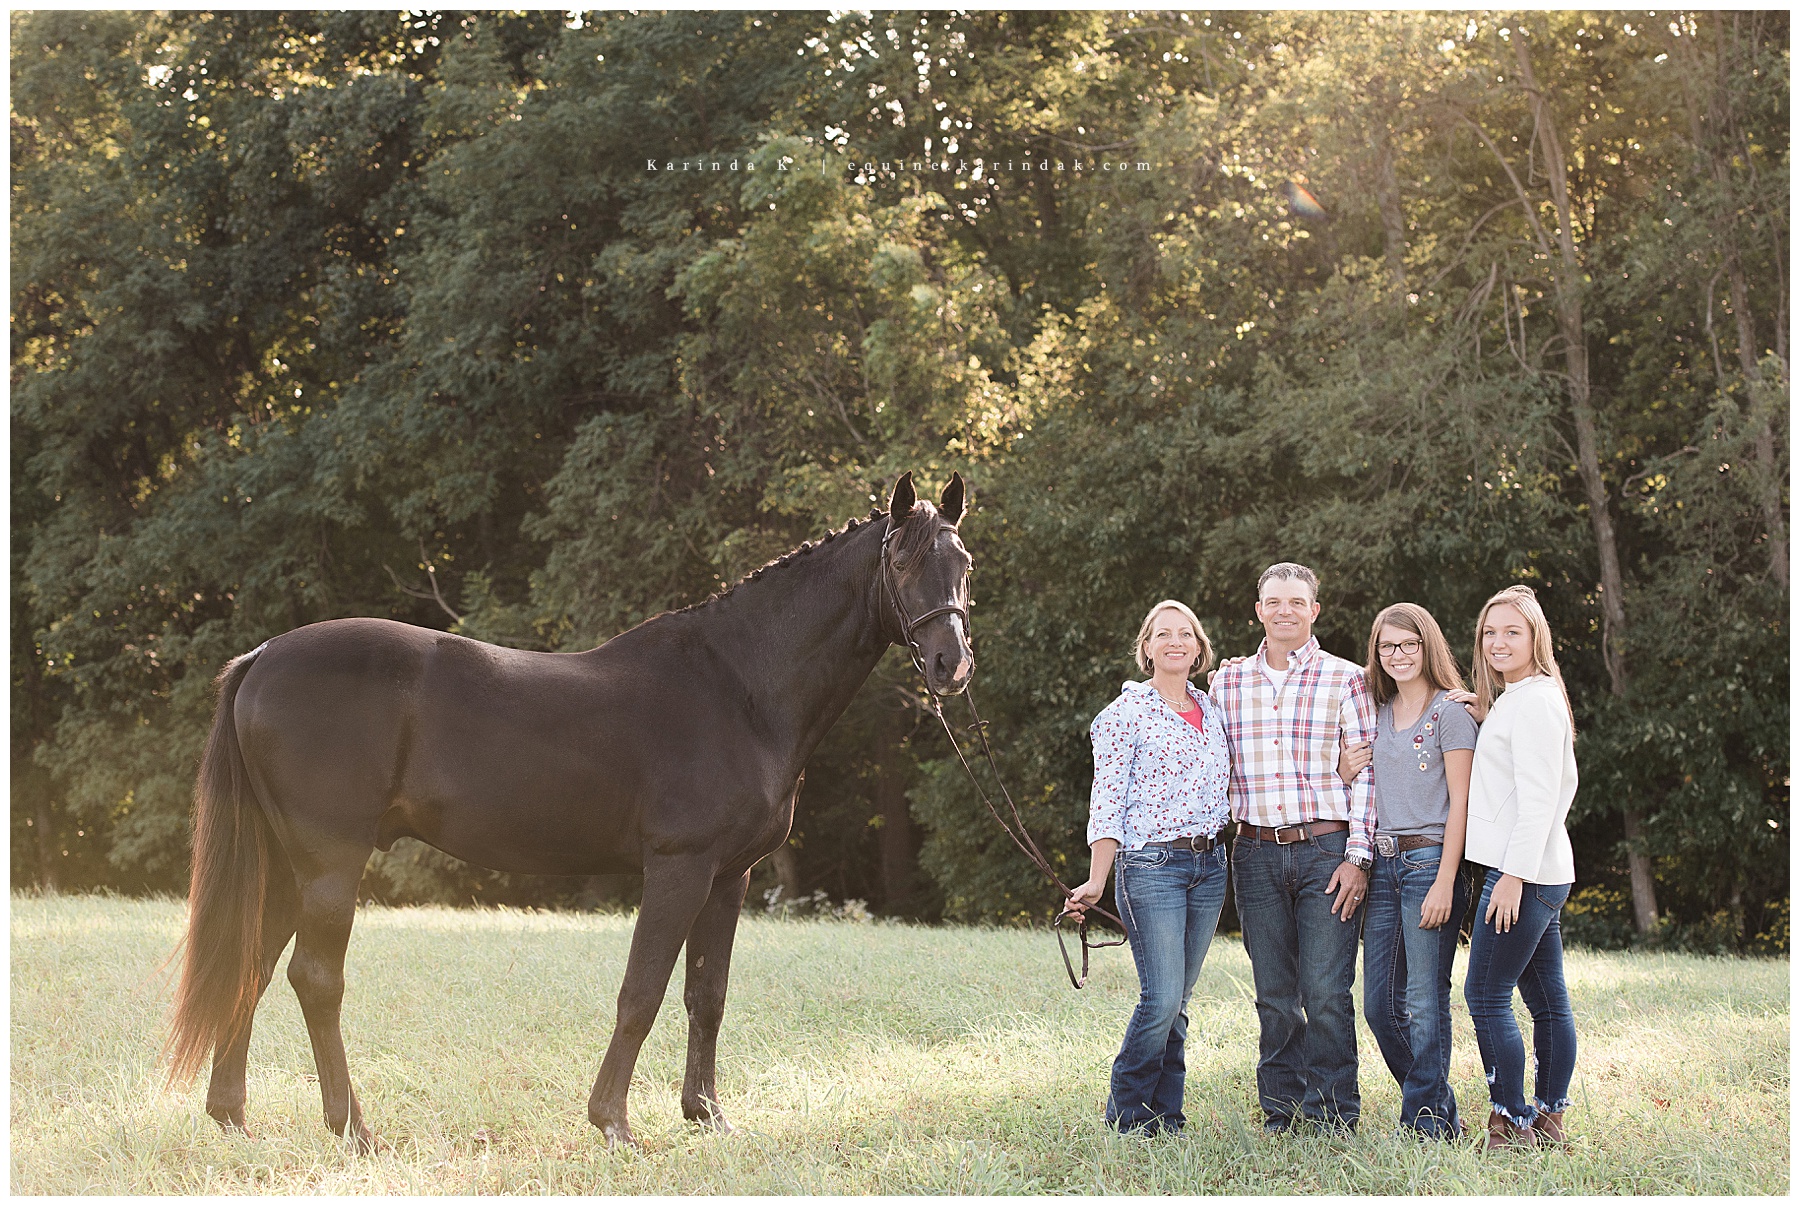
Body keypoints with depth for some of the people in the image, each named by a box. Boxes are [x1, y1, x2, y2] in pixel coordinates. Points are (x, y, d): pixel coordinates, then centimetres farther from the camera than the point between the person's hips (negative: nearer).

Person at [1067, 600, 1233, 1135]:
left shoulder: (1212, 709, 14)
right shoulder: (1126, 713, -3)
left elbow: (1227, 785, 24)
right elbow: (1108, 800, -7)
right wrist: (1096, 882, -15)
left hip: (1209, 864, 6)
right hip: (1152, 864, -6)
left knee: (1178, 1000, 7)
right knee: (1162, 998, -11)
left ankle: (1165, 1112, 14)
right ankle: (1127, 1112, 5)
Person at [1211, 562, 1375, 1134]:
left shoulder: (1346, 680, 2)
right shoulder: (1227, 683, 11)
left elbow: (1366, 772, -1)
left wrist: (1357, 856, -8)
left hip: (1327, 850, -3)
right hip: (1256, 852, 3)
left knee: (1326, 993, -7)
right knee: (1274, 996, 6)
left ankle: (1333, 1117, 2)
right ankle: (1282, 1112, 15)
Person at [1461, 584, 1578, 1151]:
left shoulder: (1534, 700, -12)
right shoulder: (1513, 698, 18)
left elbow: (1539, 795, -18)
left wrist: (1515, 874, -21)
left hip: (1523, 873, -10)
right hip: (1544, 872, 10)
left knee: (1486, 996, -8)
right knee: (1547, 998, 11)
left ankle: (1512, 1123, -6)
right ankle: (1549, 1119, 16)